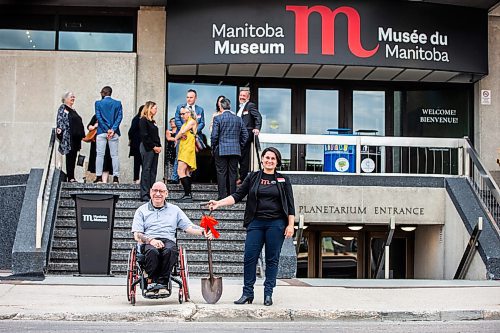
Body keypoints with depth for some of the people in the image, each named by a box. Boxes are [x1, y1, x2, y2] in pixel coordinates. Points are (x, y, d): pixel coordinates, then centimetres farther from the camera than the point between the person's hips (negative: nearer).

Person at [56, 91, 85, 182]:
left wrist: (82, 135, 23)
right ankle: (70, 177, -8)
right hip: (68, 137, -8)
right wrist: (59, 130, -24)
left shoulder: (73, 110, 22)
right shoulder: (62, 108, -1)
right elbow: (60, 120, -11)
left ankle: (72, 177, 10)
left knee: (73, 157, 7)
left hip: (76, 137, 8)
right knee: (70, 156, -8)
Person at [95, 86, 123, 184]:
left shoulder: (98, 103, 1)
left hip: (101, 132, -1)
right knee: (115, 155, 2)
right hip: (114, 133, 1)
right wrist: (113, 130, -8)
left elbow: (99, 117, -5)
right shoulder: (118, 103, 6)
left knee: (100, 154, 2)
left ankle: (99, 177, -2)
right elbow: (120, 117, -2)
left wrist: (107, 130, -7)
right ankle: (116, 177, -3)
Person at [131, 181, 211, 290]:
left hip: (168, 240, 1)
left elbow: (188, 227, 14)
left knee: (170, 251, -37)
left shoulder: (174, 210, 25)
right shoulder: (142, 210, 20)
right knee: (152, 251, -38)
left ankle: (162, 282, -33)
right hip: (148, 242, -1)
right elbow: (137, 235, 8)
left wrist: (203, 232, -8)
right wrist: (150, 240, -13)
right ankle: (152, 281, -31)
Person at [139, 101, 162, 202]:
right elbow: (145, 136, -14)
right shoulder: (143, 120, -7)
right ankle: (144, 194, -7)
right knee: (146, 170, -8)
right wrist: (153, 147, -13)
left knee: (153, 170, 6)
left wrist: (159, 146, 4)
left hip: (155, 148, 8)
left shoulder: (153, 121, 19)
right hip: (147, 148, -8)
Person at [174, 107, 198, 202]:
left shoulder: (192, 121, -6)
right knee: (186, 173, 9)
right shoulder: (185, 123, 22)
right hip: (183, 149, 10)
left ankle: (188, 194, -22)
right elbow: (179, 134, 15)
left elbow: (182, 131, -13)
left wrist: (176, 138, 5)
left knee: (180, 171, -19)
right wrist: (180, 136, -8)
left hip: (188, 149, -10)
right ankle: (188, 195, 11)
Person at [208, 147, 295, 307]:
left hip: (276, 223, -1)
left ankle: (268, 294, 10)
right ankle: (247, 293, 5)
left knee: (272, 259, 2)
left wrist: (290, 225, -3)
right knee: (250, 258, -3)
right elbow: (237, 196, 6)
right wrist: (219, 203, -7)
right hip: (256, 223, 1)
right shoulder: (252, 177, 10)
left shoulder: (283, 180, 7)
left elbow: (290, 205, 6)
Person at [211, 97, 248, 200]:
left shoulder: (217, 118, -6)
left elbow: (214, 135, -9)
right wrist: (240, 146, 18)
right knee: (233, 173, 7)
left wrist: (213, 148, 3)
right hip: (235, 150, 4)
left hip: (221, 150, -3)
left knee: (221, 173, 1)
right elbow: (245, 135, 9)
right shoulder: (238, 119, 7)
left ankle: (222, 196, 0)